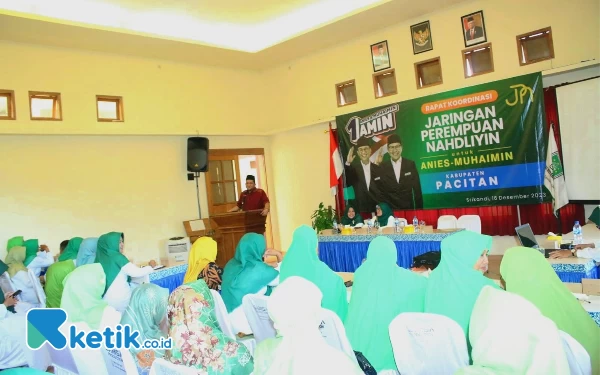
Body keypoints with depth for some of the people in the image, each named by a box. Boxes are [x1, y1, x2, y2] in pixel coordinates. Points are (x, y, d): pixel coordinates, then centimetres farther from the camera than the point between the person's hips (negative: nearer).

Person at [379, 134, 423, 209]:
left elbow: (417, 190, 3)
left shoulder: (410, 164, 2)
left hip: (408, 209, 1)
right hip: (389, 210, -1)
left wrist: (419, 209, 1)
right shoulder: (382, 167, -1)